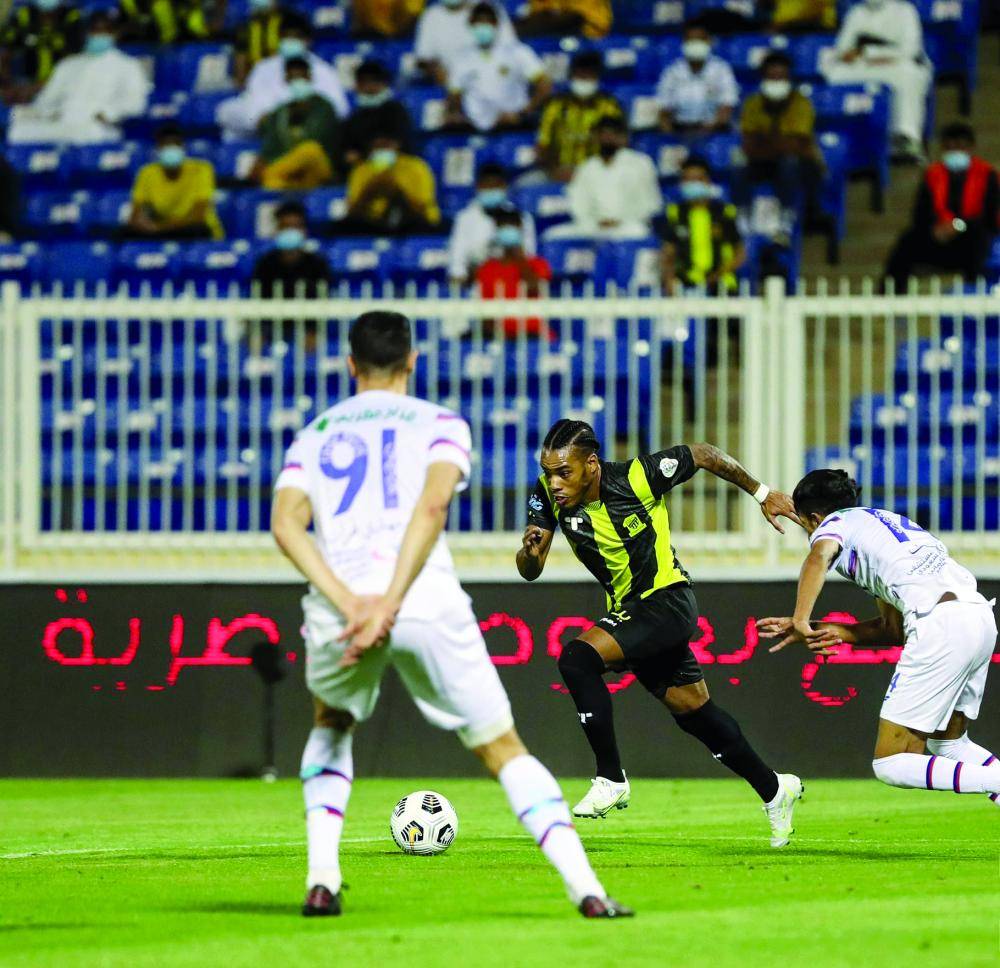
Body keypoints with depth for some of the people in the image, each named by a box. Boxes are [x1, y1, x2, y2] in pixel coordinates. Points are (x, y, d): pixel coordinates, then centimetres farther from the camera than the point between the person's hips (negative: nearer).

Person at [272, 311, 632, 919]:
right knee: (501, 747, 7)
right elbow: (432, 503, -7)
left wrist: (348, 603, -8)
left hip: (337, 602, 2)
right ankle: (585, 887, -7)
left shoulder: (316, 435, 23)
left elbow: (286, 523, 3)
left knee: (333, 725, 32)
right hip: (428, 601, -2)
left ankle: (322, 878, 15)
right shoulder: (439, 424, 16)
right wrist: (390, 604, -13)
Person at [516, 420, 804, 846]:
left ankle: (610, 779, -18)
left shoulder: (638, 477, -23)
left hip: (667, 600, -7)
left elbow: (704, 455, -8)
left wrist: (761, 493, 3)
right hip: (628, 610, 7)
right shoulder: (548, 495, -9)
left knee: (578, 659, -27)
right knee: (692, 710, 16)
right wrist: (530, 551, -29)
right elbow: (530, 571, -5)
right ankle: (774, 790, 34)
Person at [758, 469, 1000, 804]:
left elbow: (819, 556, -17)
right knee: (947, 743, 27)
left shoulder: (834, 523, 11)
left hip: (940, 624, -8)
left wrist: (801, 620, -17)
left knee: (890, 764, -2)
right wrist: (839, 632, 25)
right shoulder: (886, 520, 33)